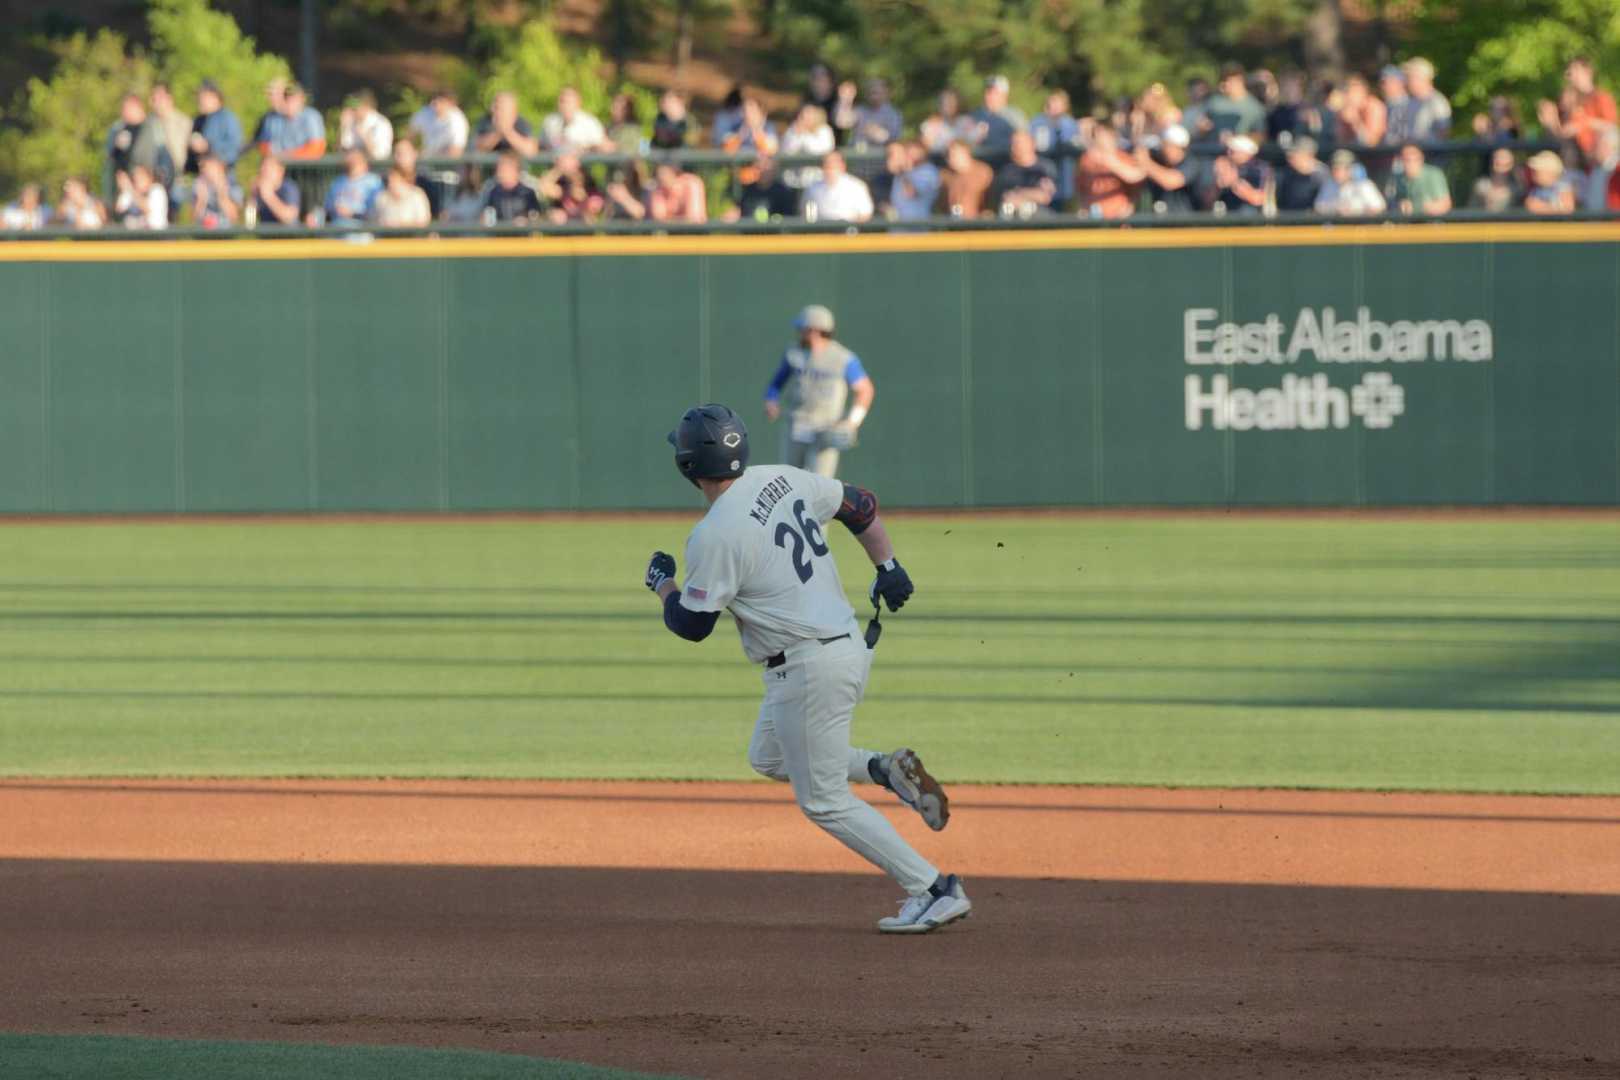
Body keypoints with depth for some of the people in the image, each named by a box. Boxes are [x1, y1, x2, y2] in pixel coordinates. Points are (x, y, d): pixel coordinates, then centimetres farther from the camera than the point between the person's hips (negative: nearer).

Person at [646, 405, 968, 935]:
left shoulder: (715, 536, -20)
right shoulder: (784, 479, 4)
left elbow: (691, 625, -11)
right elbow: (860, 505, 15)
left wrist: (662, 583, 7)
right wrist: (888, 567, 19)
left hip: (808, 669, -9)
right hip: (851, 646, 9)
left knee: (823, 801, 3)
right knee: (768, 758, 27)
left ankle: (935, 891, 0)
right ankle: (886, 770, 11)